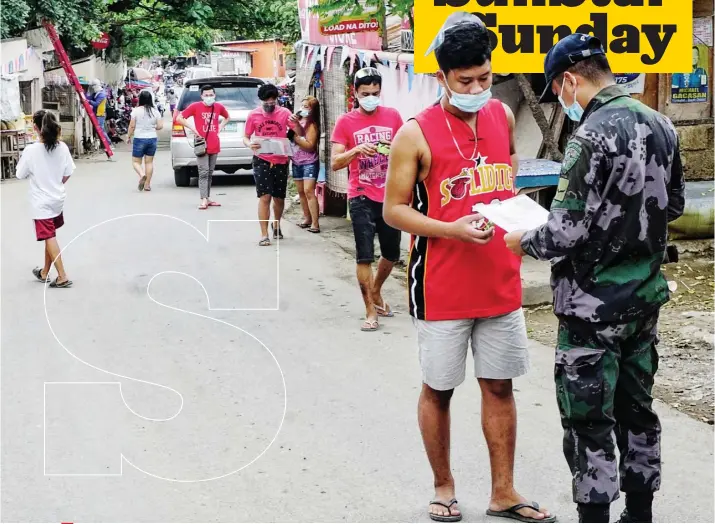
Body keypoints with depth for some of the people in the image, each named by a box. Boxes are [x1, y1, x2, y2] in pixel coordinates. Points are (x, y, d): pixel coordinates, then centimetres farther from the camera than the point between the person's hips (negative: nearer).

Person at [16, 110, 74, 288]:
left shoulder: (31, 150, -20)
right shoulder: (62, 147, -8)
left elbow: (21, 174, -8)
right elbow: (68, 173, 2)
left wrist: (22, 161, 11)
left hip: (41, 202, -5)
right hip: (58, 199, 5)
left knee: (50, 238, 0)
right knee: (50, 236, 18)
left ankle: (62, 277, -2)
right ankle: (45, 272, 30)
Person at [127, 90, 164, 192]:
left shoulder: (136, 111, -9)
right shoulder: (155, 111, 0)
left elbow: (132, 126, -7)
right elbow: (160, 126, 0)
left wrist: (129, 136, 6)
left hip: (139, 139, -3)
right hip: (152, 139, 3)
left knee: (136, 161, 6)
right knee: (149, 162, 11)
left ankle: (142, 174, -22)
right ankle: (147, 184, 12)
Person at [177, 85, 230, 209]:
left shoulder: (219, 107, 7)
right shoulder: (195, 106, -5)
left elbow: (226, 117, 28)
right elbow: (179, 118, -3)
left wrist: (220, 127, 11)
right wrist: (192, 128, -9)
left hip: (214, 145, 5)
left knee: (210, 173, 11)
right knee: (203, 172, -11)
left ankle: (208, 198, 17)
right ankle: (204, 200, -14)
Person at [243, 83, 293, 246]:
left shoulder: (284, 113, -2)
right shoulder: (253, 115, -2)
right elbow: (245, 137, 5)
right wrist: (250, 144, -19)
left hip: (281, 161, 2)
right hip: (261, 161, -2)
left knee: (279, 197, 14)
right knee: (264, 197, -9)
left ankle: (276, 225, 40)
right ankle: (264, 234, -6)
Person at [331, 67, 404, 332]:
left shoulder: (393, 116, 3)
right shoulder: (345, 121, -4)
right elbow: (335, 163, -8)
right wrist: (357, 149, -25)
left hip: (390, 196, 3)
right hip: (361, 197, -3)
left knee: (391, 253, 13)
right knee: (365, 256, -6)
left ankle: (375, 292, 39)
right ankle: (370, 311, 5)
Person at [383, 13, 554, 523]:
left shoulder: (503, 116, 4)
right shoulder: (417, 134, -11)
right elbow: (394, 209, -8)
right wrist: (452, 229, -21)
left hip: (501, 282, 5)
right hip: (443, 287, -4)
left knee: (499, 385, 11)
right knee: (438, 389, 8)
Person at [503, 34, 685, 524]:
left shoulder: (593, 136, -22)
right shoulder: (660, 124, 3)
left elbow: (566, 233, -23)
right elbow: (673, 204, 16)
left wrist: (524, 241, -5)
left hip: (595, 304, -8)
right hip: (646, 295, 8)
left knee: (588, 421, 3)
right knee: (637, 409, 18)